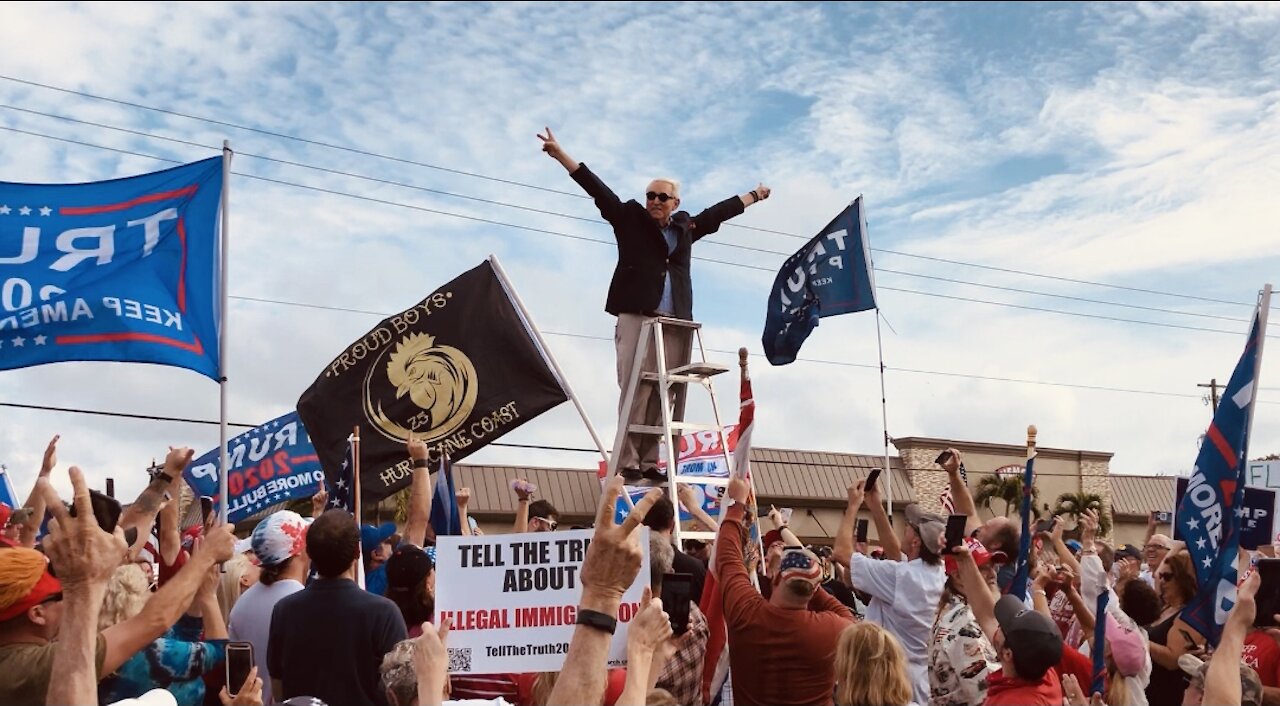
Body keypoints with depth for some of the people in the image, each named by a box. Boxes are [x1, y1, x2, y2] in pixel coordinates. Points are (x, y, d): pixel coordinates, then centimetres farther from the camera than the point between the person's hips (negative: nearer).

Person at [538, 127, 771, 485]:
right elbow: (596, 188, 4)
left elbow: (719, 211, 32)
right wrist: (560, 154, -1)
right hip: (637, 317, -4)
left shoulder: (686, 228, 19)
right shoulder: (630, 219, 9)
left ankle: (648, 463, -1)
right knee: (636, 391, -11)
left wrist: (754, 196, 46)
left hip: (675, 322, 4)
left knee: (663, 394, -2)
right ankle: (628, 462, -10)